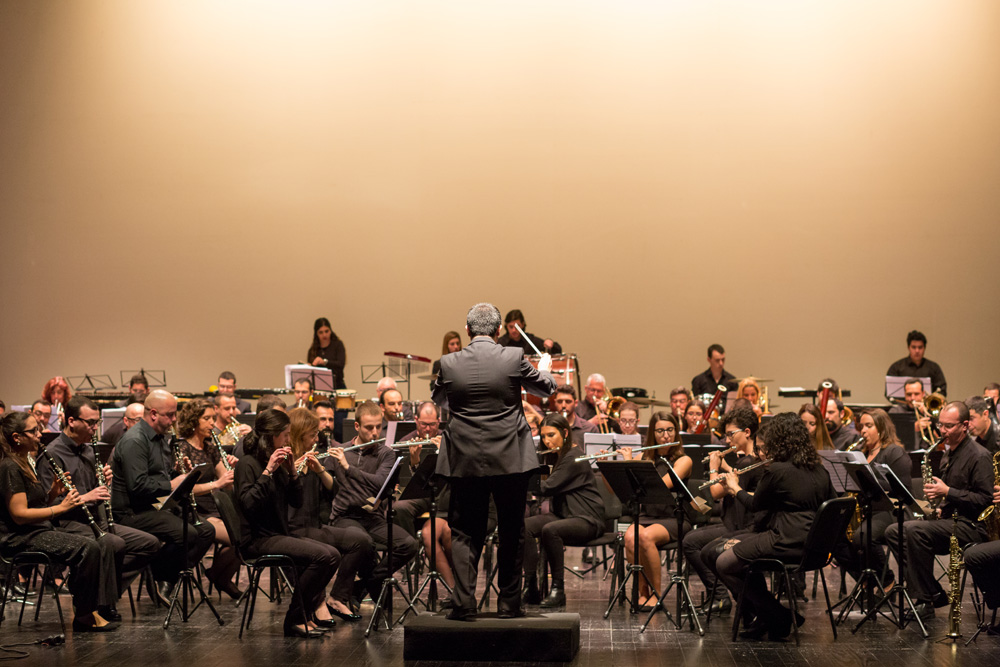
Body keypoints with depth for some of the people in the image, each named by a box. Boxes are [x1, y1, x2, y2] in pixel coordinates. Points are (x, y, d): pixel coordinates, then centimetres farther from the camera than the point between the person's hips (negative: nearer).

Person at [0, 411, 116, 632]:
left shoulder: (23, 463, 16)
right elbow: (19, 514, -21)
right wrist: (61, 507, -19)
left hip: (38, 532, 10)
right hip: (20, 538, -10)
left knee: (91, 547, -4)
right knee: (88, 549, -23)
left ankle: (87, 610, -6)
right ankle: (84, 617, -14)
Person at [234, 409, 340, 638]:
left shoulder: (278, 464, 14)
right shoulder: (248, 464, -10)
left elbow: (296, 502, 14)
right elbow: (248, 504, -24)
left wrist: (292, 472, 1)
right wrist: (268, 471, -24)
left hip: (280, 535, 8)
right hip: (258, 540, -8)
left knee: (332, 555, -10)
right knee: (322, 555, -24)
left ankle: (310, 611, 0)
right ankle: (295, 618, -13)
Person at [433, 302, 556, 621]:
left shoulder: (450, 364, -6)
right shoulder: (514, 359, -8)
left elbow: (436, 397, 14)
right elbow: (546, 388, 9)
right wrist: (544, 367, 31)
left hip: (466, 460, 1)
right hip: (510, 459, 0)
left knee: (465, 534, 9)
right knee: (511, 532, 11)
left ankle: (464, 603, 0)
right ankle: (508, 603, 15)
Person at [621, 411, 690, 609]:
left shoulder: (683, 460, -2)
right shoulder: (645, 458, 11)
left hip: (674, 519, -3)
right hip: (646, 516, 3)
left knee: (646, 537, -34)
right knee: (630, 537, -31)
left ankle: (657, 592, -18)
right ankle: (642, 592, -17)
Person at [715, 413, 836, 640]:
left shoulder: (776, 471, -12)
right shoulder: (819, 471, 9)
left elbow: (754, 505, 2)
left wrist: (736, 489, 24)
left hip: (787, 542, -9)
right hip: (815, 544, 9)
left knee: (725, 564, 2)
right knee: (738, 544, 25)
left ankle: (778, 618, 5)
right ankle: (764, 616, 19)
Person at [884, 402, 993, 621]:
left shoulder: (979, 456, -11)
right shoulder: (948, 453, 18)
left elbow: (984, 499, -18)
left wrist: (947, 492, -21)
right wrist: (940, 508, 9)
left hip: (971, 526, -10)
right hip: (949, 518, 10)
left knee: (915, 530, -31)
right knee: (893, 531, -4)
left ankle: (925, 600, -24)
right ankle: (934, 593, -6)